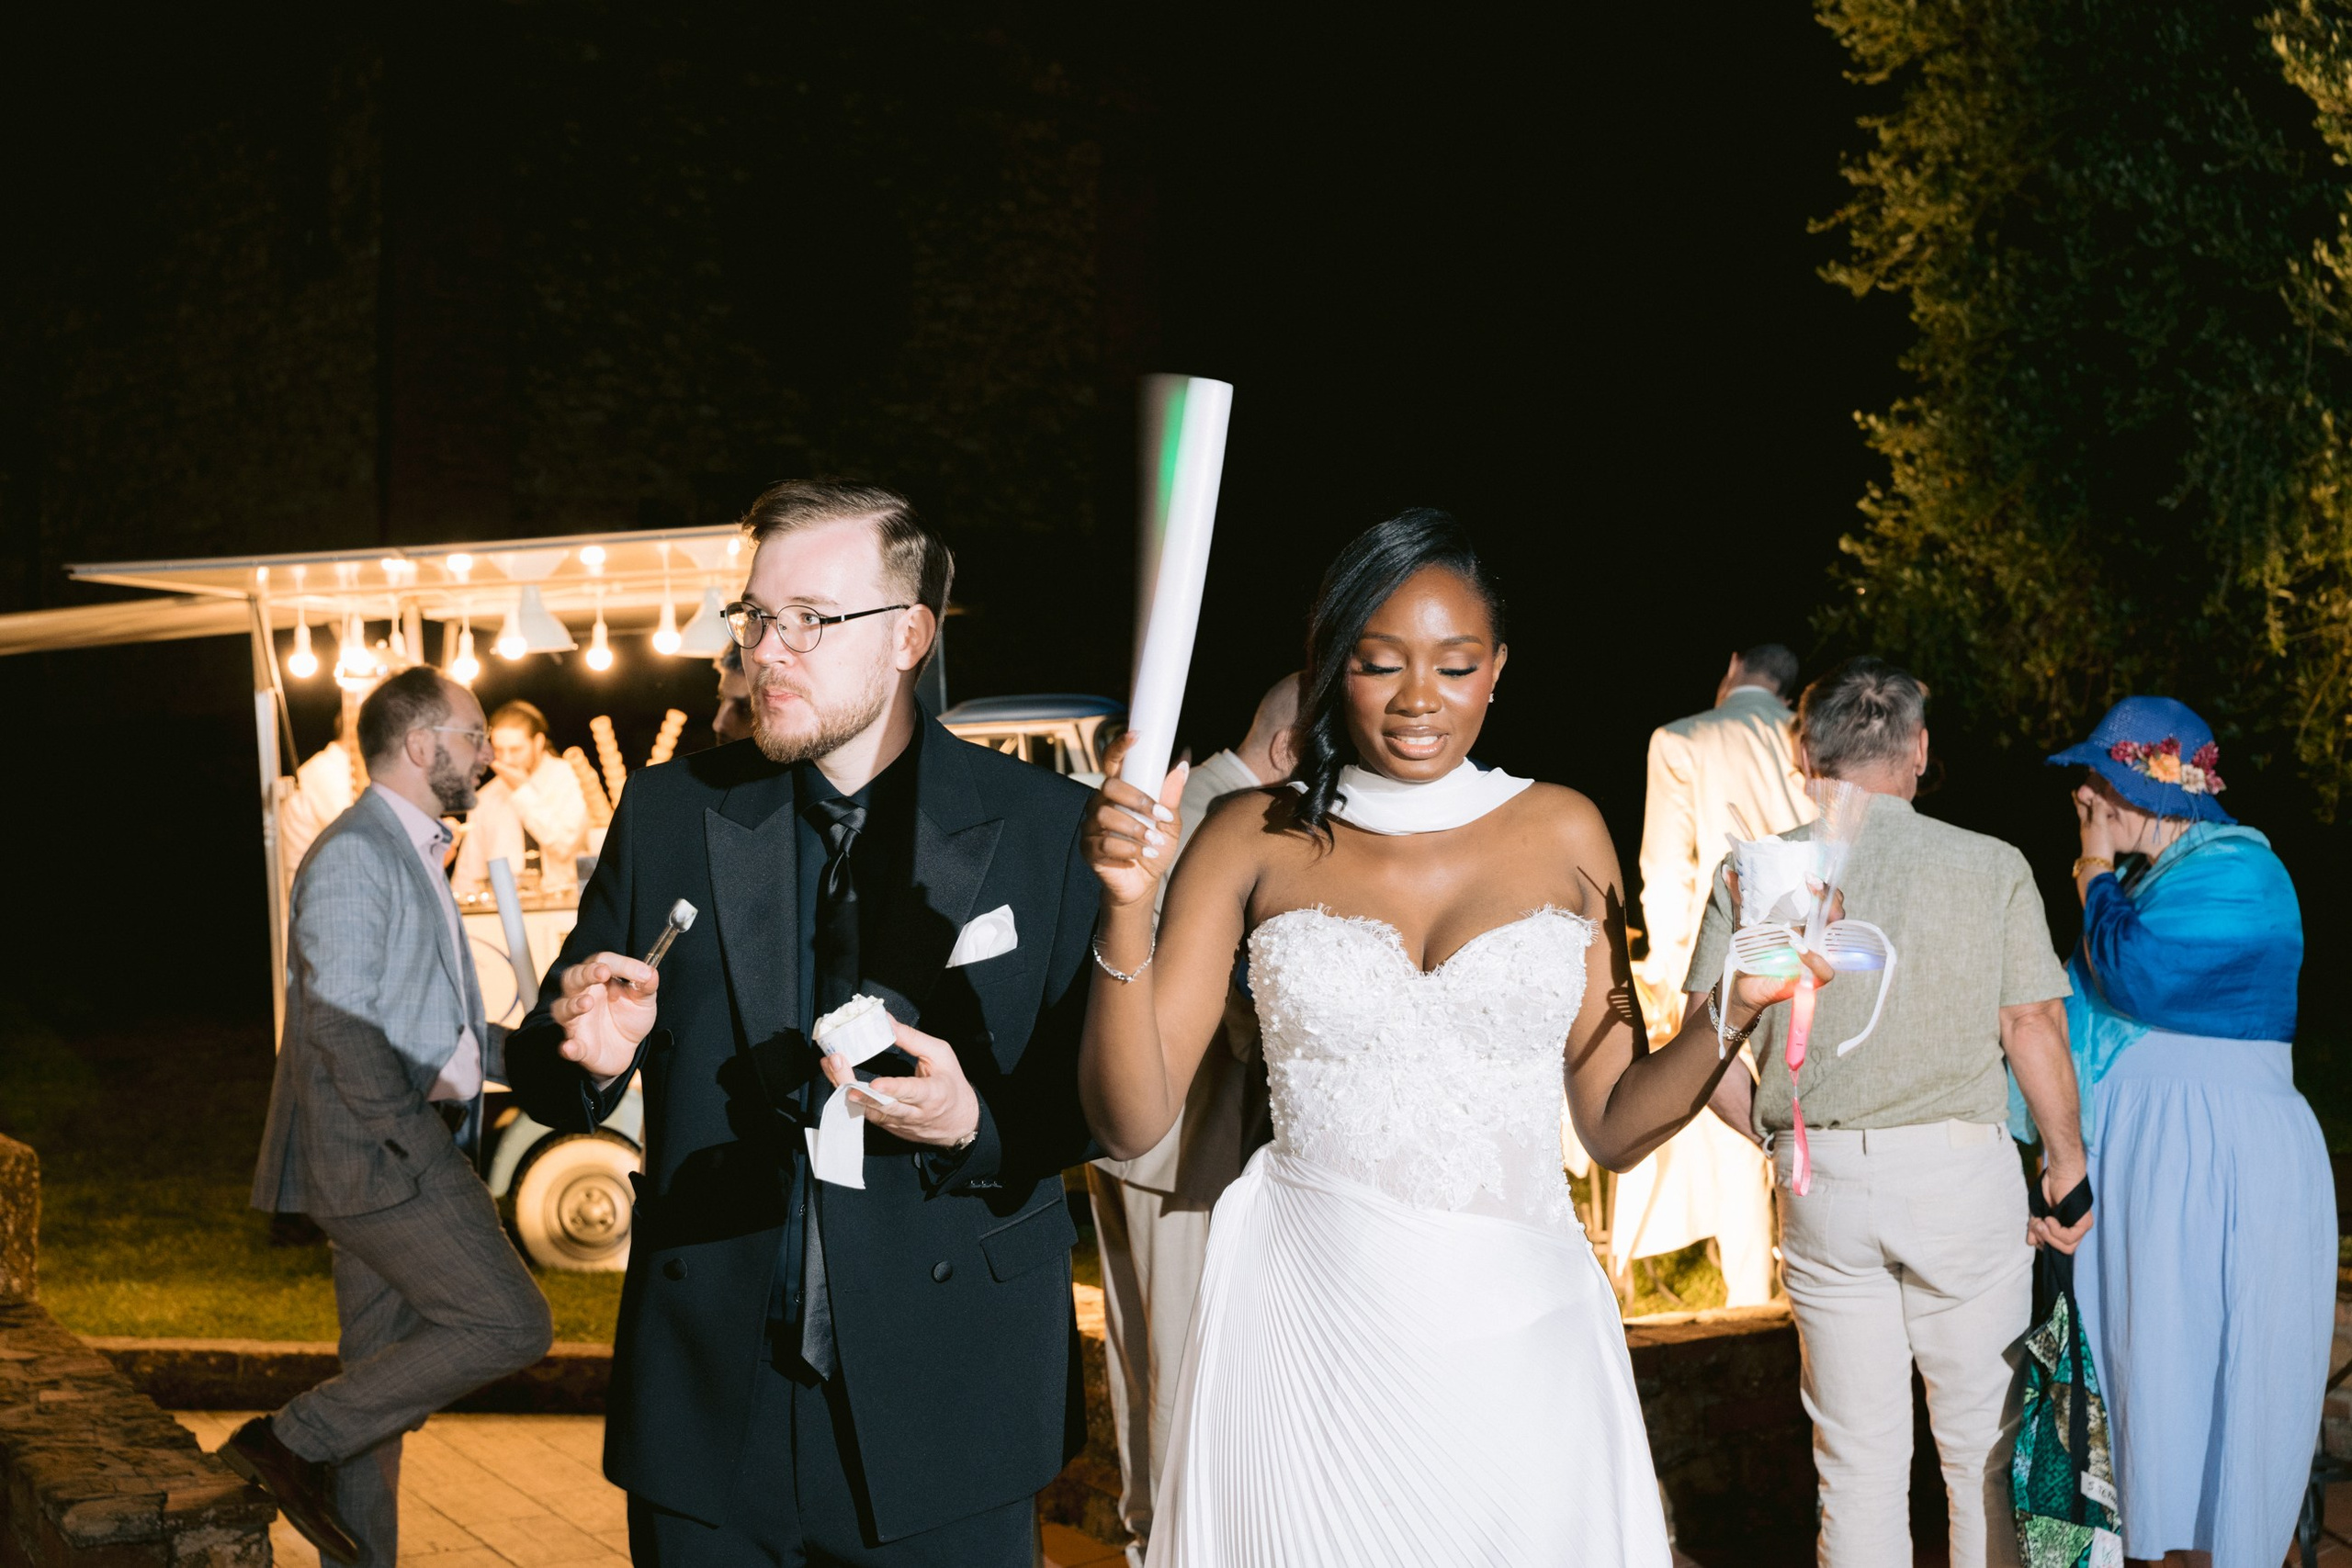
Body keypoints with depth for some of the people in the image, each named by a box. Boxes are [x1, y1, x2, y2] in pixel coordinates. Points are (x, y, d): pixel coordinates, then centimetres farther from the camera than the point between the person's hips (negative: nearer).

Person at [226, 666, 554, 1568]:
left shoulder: (412, 852, 19)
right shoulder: (354, 852, -14)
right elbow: (339, 1026, -21)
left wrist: (511, 1054, 10)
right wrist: (416, 1138, -18)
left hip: (395, 1154, 10)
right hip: (376, 1153, -10)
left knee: (383, 1374, 13)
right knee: (510, 1325, -12)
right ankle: (293, 1443, -5)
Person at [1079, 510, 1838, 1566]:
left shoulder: (1563, 834, 4)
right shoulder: (1257, 839, -1)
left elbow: (1615, 1125, 6)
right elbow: (1131, 1122, -5)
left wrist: (1733, 1010, -10)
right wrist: (1127, 907, -18)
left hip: (1516, 1331, 1)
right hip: (1310, 1330, -1)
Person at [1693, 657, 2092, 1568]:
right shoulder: (1993, 867, -3)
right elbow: (2034, 1029, -5)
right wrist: (2067, 1162, 7)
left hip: (1822, 1183, 2)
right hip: (1964, 1168, -1)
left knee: (1856, 1458, 11)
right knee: (1983, 1448, 12)